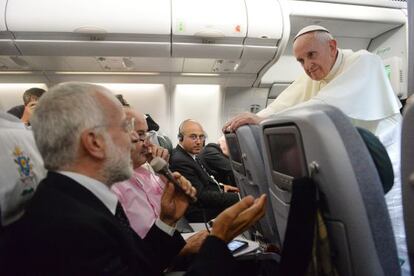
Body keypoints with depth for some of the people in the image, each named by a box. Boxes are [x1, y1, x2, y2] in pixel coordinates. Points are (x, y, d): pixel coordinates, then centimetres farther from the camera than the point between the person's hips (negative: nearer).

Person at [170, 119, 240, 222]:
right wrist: (237, 197, -22)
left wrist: (220, 187, 2)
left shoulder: (191, 155, 7)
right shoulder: (179, 161, -22)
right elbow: (200, 196, -23)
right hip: (205, 214, -9)